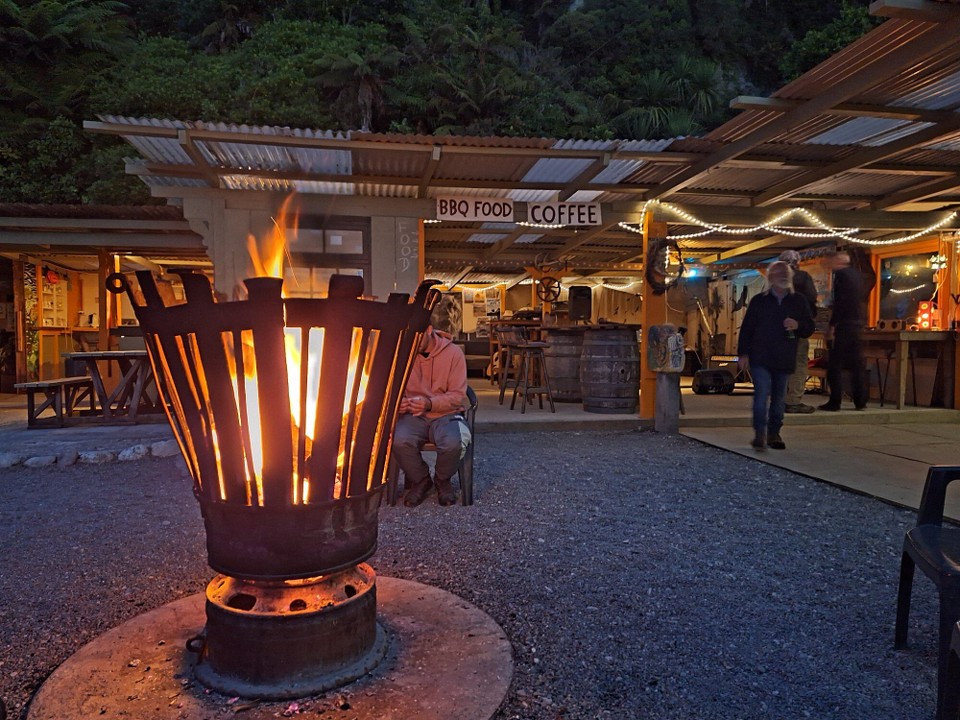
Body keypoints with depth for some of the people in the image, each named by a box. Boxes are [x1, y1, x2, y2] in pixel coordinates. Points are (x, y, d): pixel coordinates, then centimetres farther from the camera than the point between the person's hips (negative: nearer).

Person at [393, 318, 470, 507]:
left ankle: (443, 480, 4)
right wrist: (398, 402, -18)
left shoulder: (453, 352, -6)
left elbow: (458, 395, -9)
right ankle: (420, 481, 3)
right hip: (413, 416, 2)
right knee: (399, 441, -31)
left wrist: (430, 403, -27)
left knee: (453, 444, -33)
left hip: (446, 414, -1)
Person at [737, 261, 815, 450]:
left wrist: (797, 325, -11)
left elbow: (809, 328, 12)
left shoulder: (799, 301, 9)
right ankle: (760, 433, -10)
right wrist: (743, 353, -2)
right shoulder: (759, 300, 4)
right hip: (760, 358, -2)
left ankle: (774, 433, 20)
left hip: (784, 359, 3)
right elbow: (746, 328, 3)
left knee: (778, 397, 9)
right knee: (762, 394, -13)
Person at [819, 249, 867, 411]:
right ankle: (860, 401, 14)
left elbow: (839, 301, -17)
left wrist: (832, 326, -17)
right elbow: (859, 299, 20)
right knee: (856, 363, 11)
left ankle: (835, 402, -5)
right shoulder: (856, 274, 15)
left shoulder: (840, 274, -10)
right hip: (857, 323, 8)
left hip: (843, 324, -8)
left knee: (835, 364, -4)